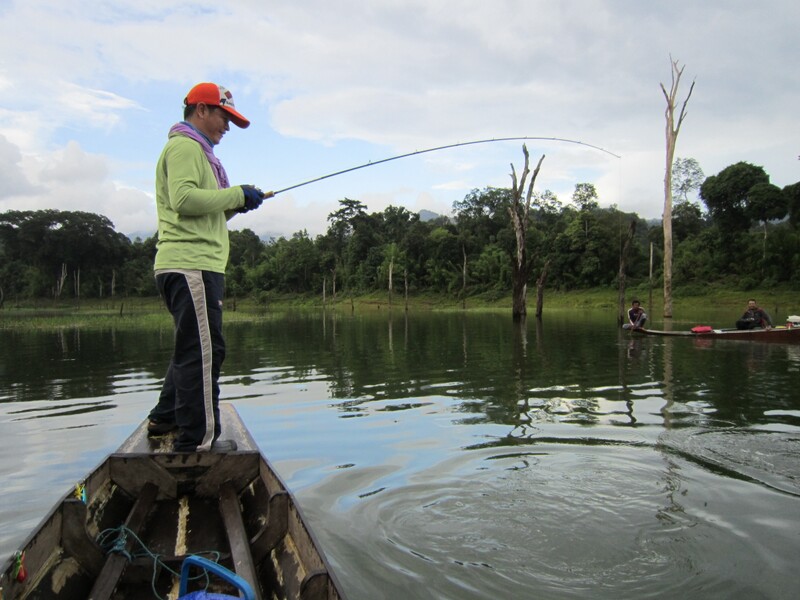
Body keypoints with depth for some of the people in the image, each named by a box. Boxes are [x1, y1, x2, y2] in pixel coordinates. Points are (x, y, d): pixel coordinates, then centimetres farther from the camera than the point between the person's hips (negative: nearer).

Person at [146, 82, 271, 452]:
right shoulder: (184, 146, -4)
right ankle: (198, 439, -5)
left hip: (194, 266, 11)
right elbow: (183, 199, -20)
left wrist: (233, 205, 11)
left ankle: (165, 419, 31)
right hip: (190, 265, -11)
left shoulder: (195, 151, 28)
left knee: (192, 348, 20)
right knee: (203, 350, -10)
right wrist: (237, 195, -13)